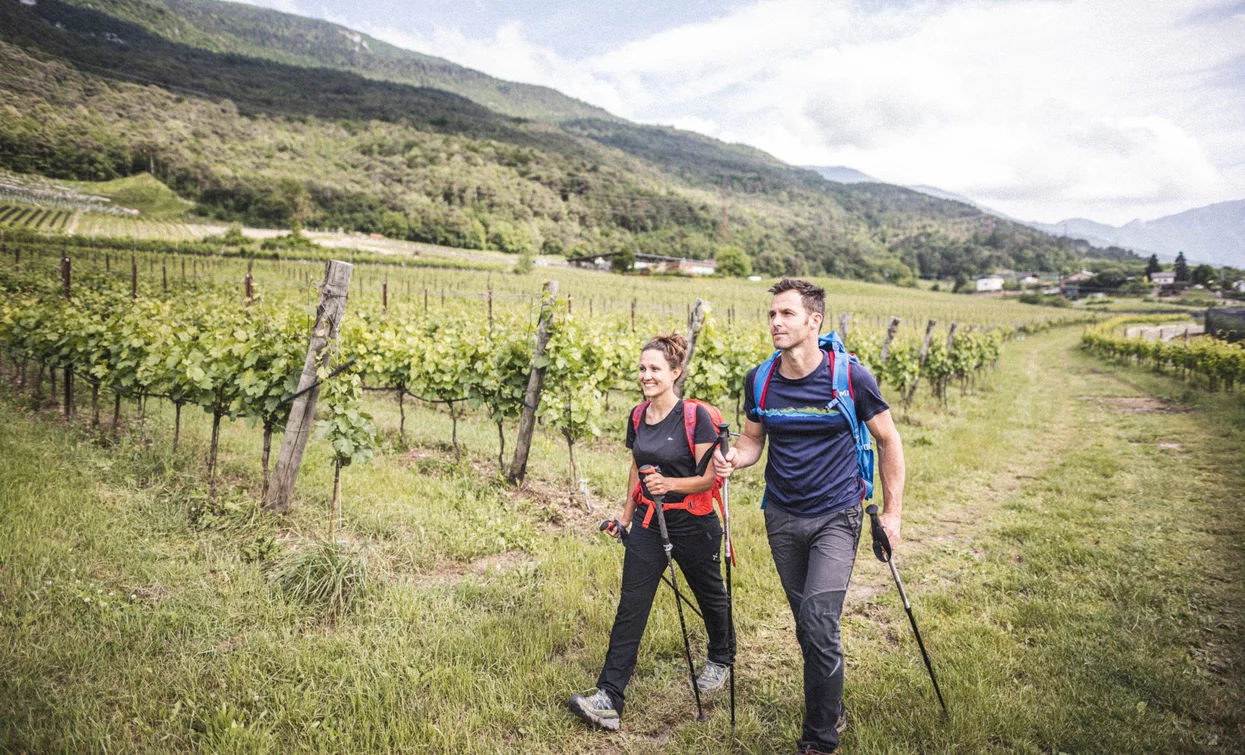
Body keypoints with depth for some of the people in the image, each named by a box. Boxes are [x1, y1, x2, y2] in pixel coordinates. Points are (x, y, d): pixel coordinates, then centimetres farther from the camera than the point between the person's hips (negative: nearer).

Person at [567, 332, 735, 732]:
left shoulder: (695, 416, -17)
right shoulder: (637, 416, 2)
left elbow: (710, 477, -16)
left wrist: (670, 483, -31)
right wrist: (626, 516, 19)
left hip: (692, 523, -4)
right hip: (648, 523, 5)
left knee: (709, 595, 19)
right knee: (630, 608, -2)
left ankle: (721, 658, 47)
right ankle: (608, 699, -1)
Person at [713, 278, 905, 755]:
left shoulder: (851, 377, -13)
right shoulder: (759, 381, -4)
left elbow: (888, 441, -1)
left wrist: (893, 511, -1)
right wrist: (734, 458, -14)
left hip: (835, 517, -4)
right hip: (782, 518, 4)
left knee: (819, 622, -14)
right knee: (807, 626, 15)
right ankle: (832, 709, 39)